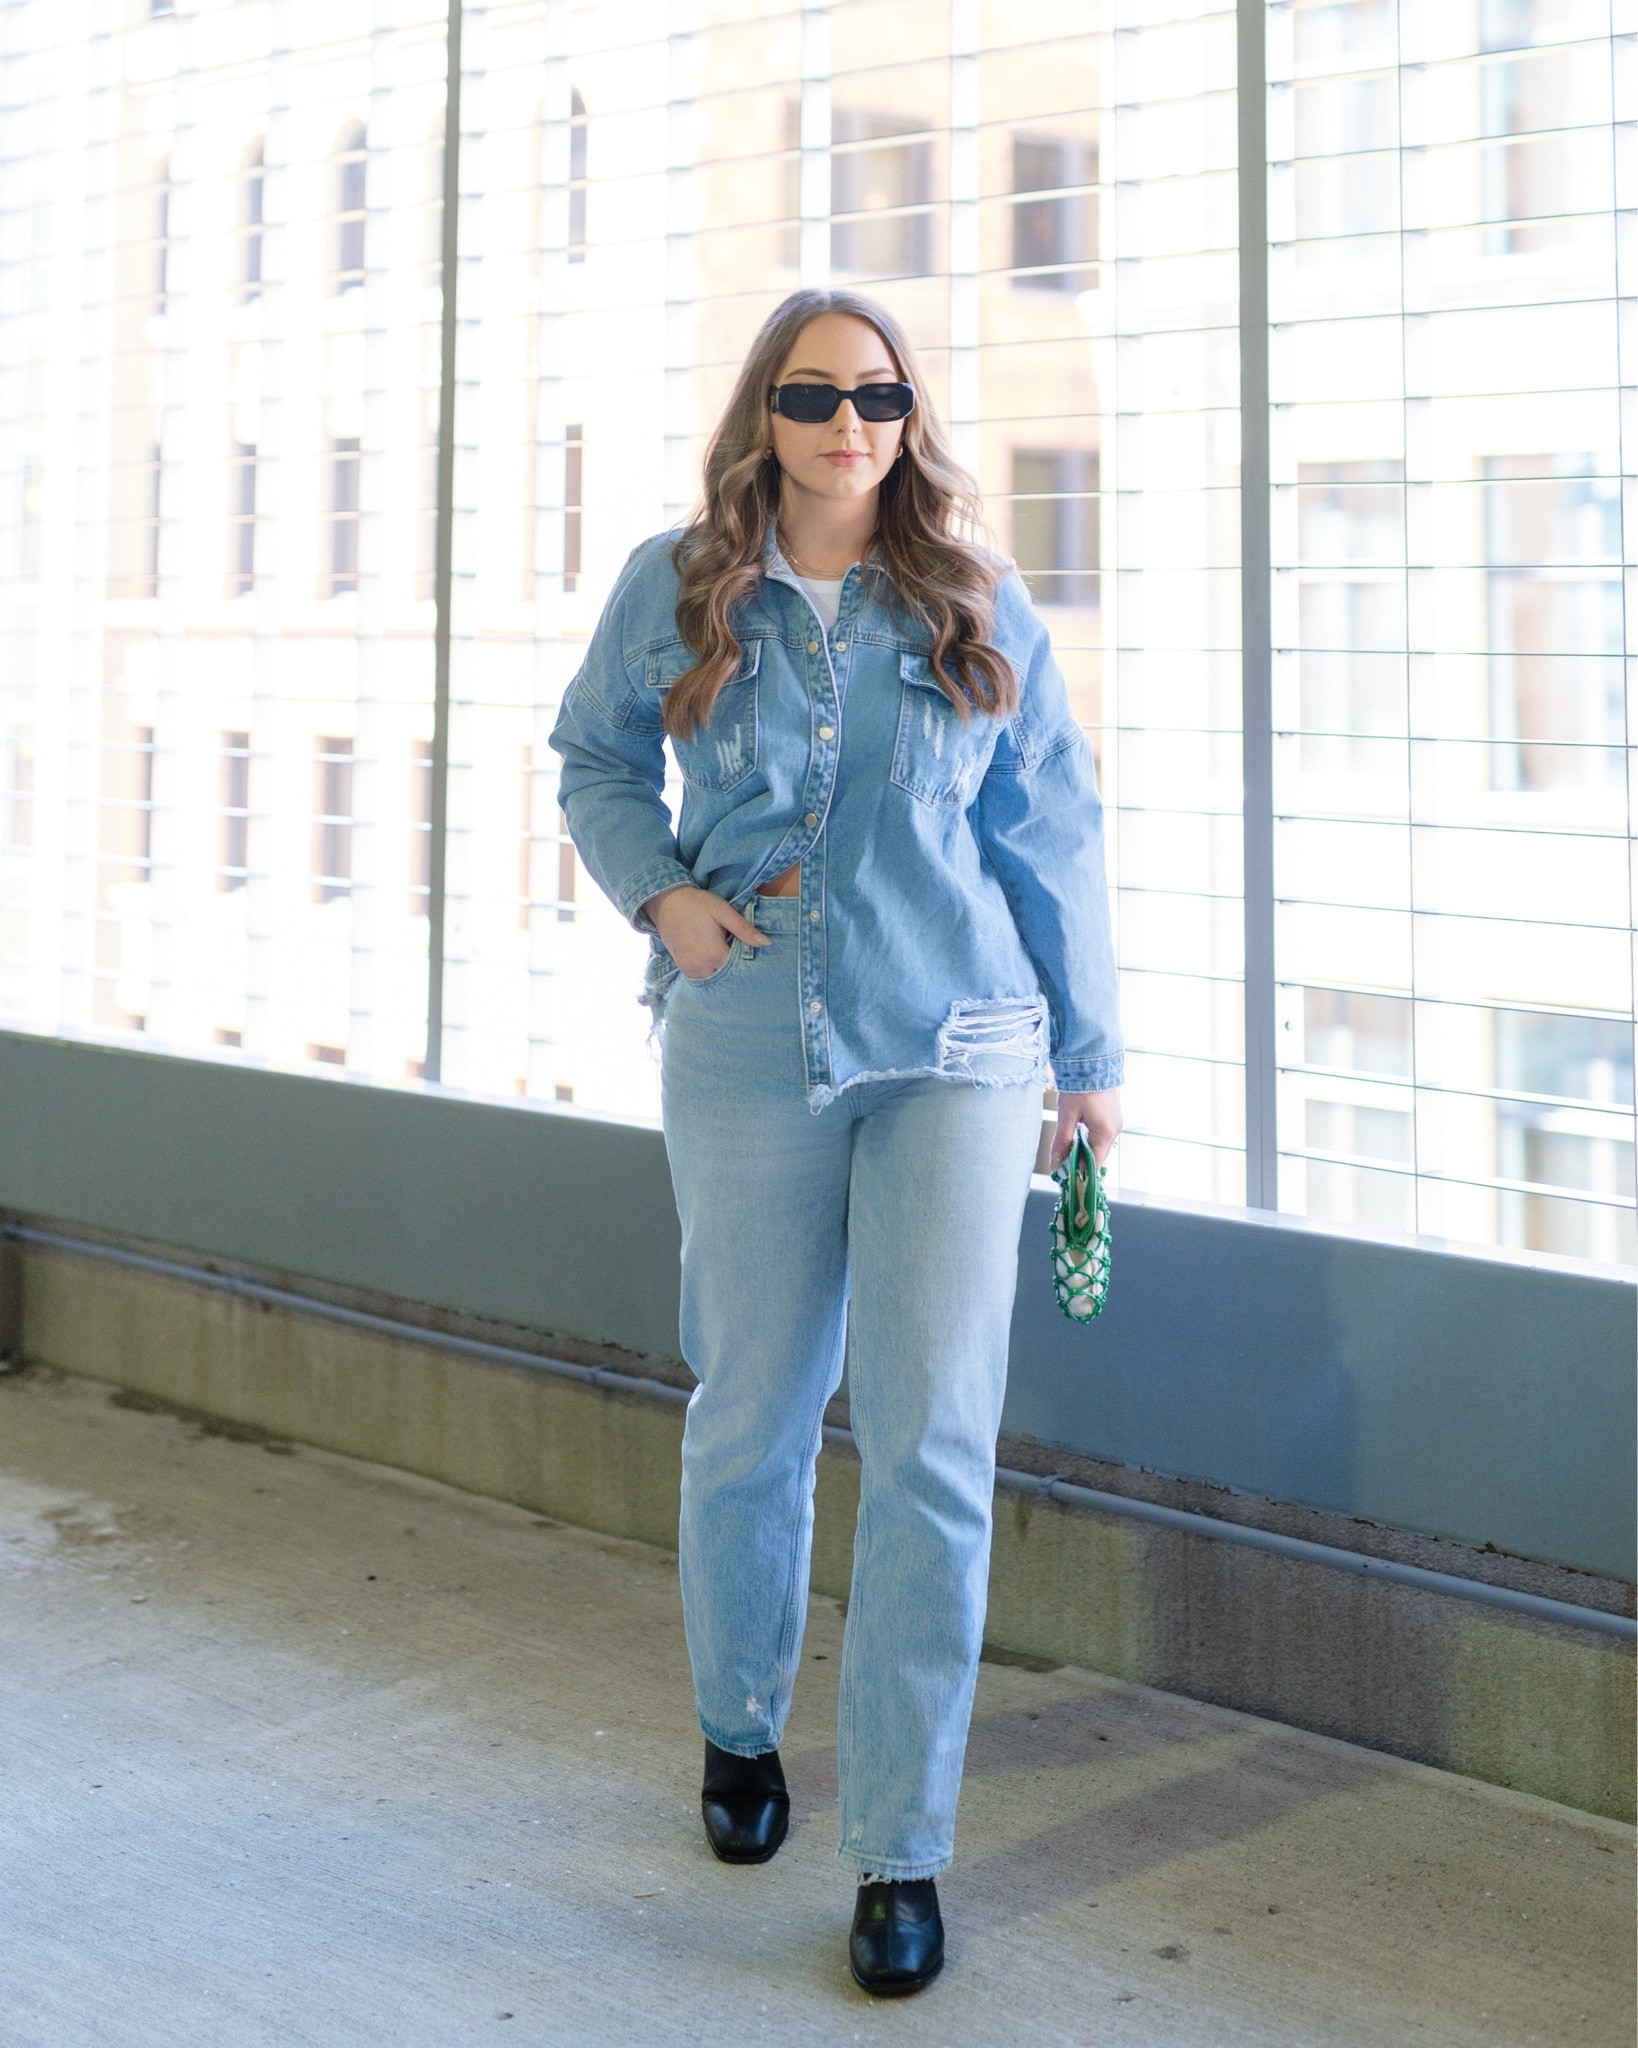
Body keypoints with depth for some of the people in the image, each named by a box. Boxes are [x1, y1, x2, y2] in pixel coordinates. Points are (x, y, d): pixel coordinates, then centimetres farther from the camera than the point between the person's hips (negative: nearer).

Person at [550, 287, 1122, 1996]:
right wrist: (658, 894, -3)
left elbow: (1052, 832, 9)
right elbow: (594, 759, 17)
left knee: (934, 1443, -6)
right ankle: (740, 1725, 39)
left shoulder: (976, 608, 3)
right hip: (747, 1053, 1)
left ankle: (903, 1849, 3)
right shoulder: (674, 591, 3)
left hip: (956, 1053, -1)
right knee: (751, 1419, 11)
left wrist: (1089, 1056, 11)